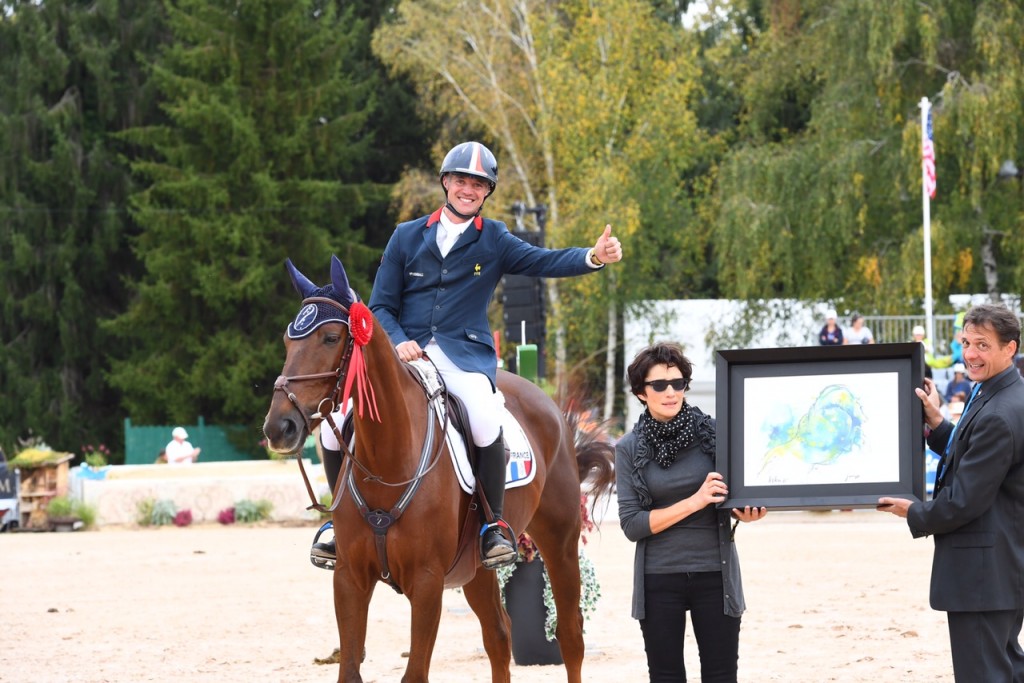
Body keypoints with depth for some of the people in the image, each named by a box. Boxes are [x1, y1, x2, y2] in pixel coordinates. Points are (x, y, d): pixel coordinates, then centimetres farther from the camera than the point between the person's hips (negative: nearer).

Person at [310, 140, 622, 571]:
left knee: (485, 419, -34)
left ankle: (494, 524, -15)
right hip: (403, 353, 2)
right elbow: (381, 306, 11)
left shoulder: (494, 241, 10)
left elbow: (545, 262, -6)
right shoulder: (407, 237, 13)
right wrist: (399, 342, -9)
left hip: (463, 354, -2)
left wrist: (594, 257, -24)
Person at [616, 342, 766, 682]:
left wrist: (745, 513, -13)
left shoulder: (712, 433, -1)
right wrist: (694, 502, -17)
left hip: (715, 574, 0)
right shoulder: (629, 449, 0)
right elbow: (632, 524, -7)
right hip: (658, 579, 0)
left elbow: (736, 494, 11)